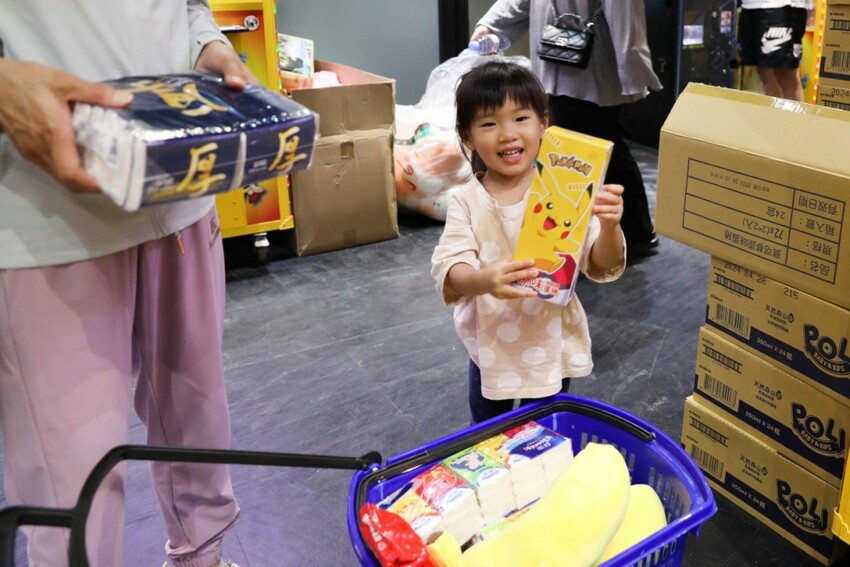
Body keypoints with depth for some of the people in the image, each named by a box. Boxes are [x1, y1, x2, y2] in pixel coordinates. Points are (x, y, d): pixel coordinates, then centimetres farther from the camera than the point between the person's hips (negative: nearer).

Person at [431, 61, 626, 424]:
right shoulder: (466, 201, -12)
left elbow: (603, 267, -14)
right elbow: (449, 273, -23)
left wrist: (609, 226, -36)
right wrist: (484, 280, -46)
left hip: (552, 346, -1)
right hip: (490, 348, 1)